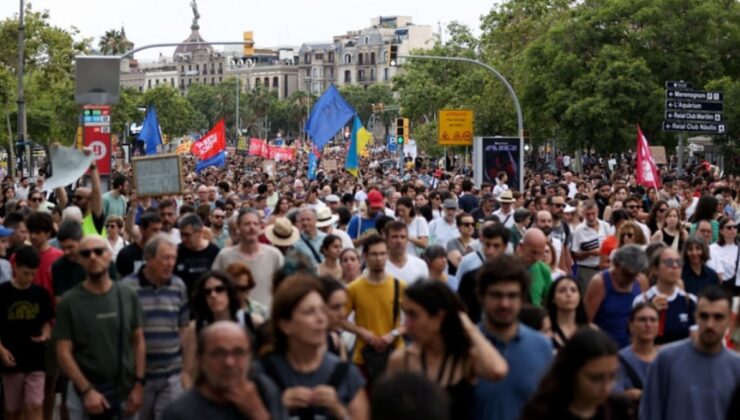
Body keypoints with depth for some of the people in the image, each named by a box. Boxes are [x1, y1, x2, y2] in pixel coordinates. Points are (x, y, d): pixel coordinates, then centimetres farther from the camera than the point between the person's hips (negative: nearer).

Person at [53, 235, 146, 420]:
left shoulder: (128, 296, 1)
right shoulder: (69, 302, -7)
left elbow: (138, 342, 5)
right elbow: (64, 353, -8)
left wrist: (139, 384, -3)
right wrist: (87, 390, -15)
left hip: (126, 393, 3)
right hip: (85, 394, -2)